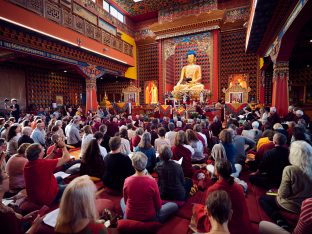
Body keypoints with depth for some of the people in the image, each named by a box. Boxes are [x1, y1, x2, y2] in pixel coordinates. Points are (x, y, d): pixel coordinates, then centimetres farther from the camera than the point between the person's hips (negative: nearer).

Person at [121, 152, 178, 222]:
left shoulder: (127, 181, -18)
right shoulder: (152, 181, -25)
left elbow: (126, 201, 0)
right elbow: (158, 205, -11)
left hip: (129, 218, 1)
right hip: (149, 218, 0)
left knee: (122, 200, 32)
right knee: (174, 205, 16)